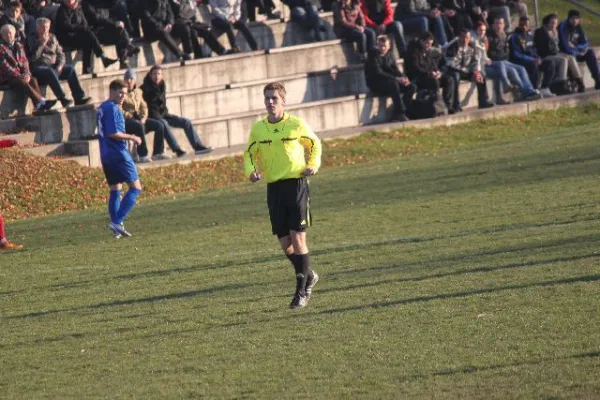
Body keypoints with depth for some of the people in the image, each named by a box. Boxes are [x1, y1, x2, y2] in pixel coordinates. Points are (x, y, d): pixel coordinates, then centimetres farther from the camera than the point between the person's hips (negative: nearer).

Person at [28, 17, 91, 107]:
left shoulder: (52, 38, 17)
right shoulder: (32, 40, 1)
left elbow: (60, 54, 17)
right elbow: (33, 57, -14)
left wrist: (60, 65, -3)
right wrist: (42, 44, -12)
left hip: (53, 65, 5)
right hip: (38, 67, -5)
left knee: (70, 69, -19)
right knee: (50, 72, -37)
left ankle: (80, 98, -24)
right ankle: (63, 99, -45)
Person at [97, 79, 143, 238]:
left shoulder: (101, 108, 15)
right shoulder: (112, 108, -14)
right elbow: (113, 133, -21)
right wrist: (131, 137, -10)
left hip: (106, 155, 10)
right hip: (119, 154, -10)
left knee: (115, 190, 13)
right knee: (136, 188, -5)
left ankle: (116, 228, 11)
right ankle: (117, 222, -14)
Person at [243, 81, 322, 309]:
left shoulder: (297, 125, -3)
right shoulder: (258, 129, 5)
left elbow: (315, 144, 11)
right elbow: (249, 154, 17)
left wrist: (313, 164, -6)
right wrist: (251, 171, -2)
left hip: (296, 183, -4)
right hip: (273, 187, 4)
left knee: (297, 237, -9)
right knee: (284, 243, 5)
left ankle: (302, 290, 0)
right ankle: (308, 275, 30)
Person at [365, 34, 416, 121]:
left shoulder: (390, 54, 11)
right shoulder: (373, 55, -9)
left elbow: (395, 70, 7)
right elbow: (378, 73, -19)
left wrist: (404, 78, -16)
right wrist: (397, 79, -27)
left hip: (390, 82, 7)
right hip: (375, 84, -7)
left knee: (412, 87, -11)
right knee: (394, 84, -36)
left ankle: (397, 115, -14)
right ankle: (400, 114, -35)